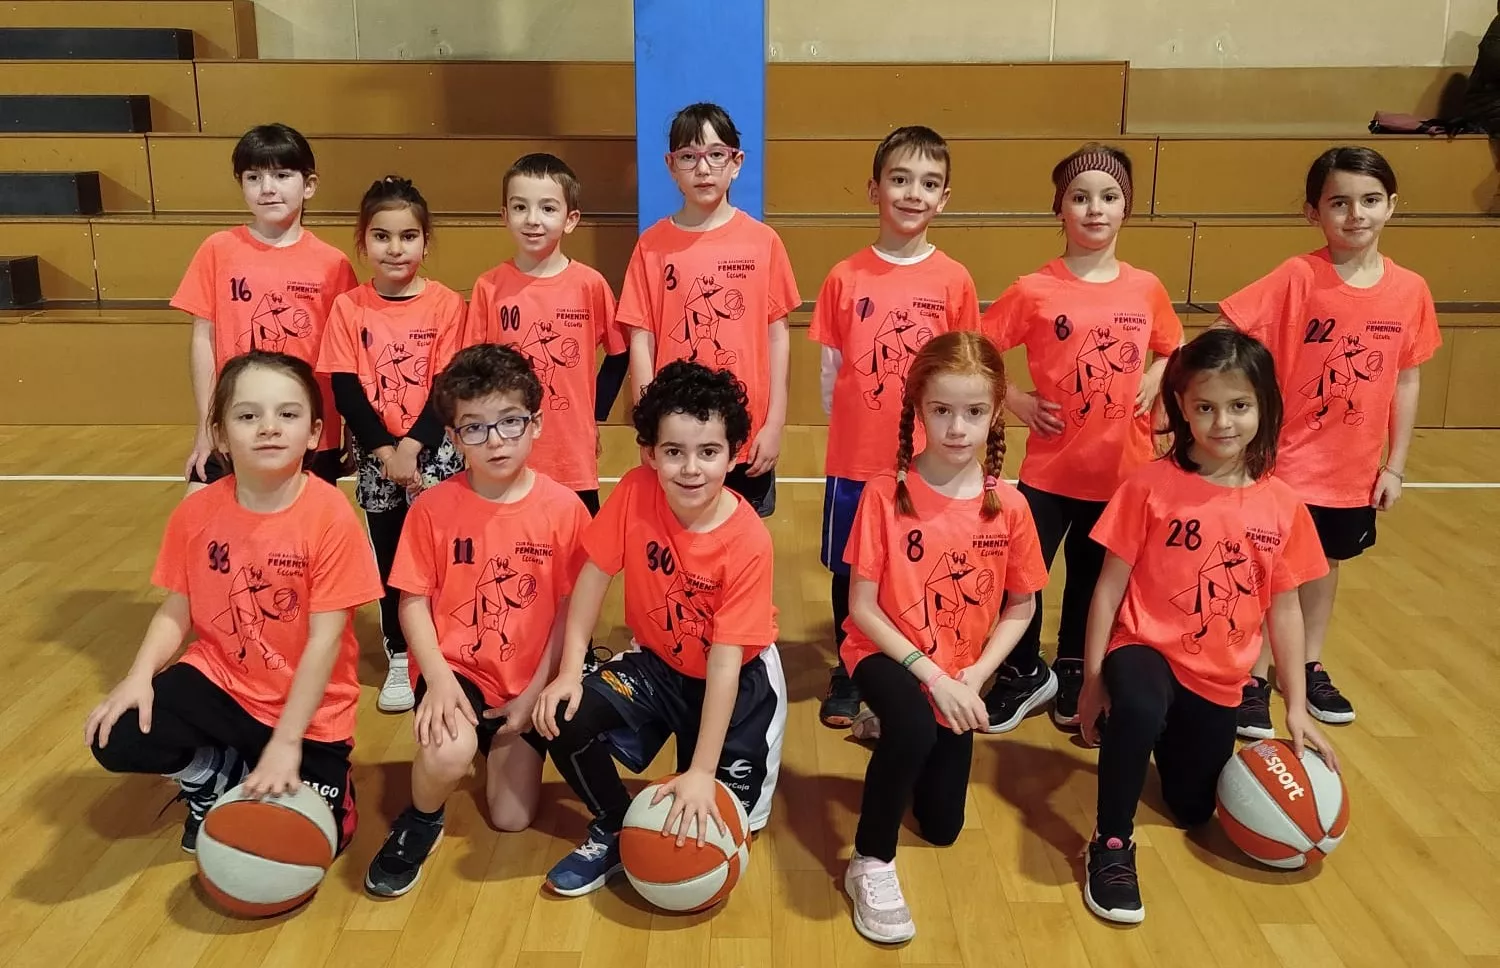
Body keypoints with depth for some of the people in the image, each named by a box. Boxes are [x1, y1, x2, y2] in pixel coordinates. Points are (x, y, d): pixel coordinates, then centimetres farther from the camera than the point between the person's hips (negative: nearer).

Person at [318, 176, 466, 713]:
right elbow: (345, 391, -4)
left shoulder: (445, 305, -5)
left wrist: (412, 446, -16)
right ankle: (399, 658, 23)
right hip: (375, 456, 2)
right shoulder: (348, 308, -1)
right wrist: (384, 450, -13)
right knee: (390, 557, 10)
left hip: (435, 453, -1)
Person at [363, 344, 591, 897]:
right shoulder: (434, 508, -9)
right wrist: (439, 679, -19)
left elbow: (570, 611, -5)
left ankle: (502, 742, 33)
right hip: (455, 670, -1)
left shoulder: (564, 509, -9)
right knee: (448, 752, -33)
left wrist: (536, 692, -10)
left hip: (526, 683, 2)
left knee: (512, 818, -1)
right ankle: (419, 824, 4)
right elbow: (413, 603, -5)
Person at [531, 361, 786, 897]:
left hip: (738, 677, -3)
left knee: (716, 814, -11)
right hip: (656, 662, 3)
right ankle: (614, 829, 7)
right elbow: (595, 573, -9)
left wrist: (701, 772, -29)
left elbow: (726, 660, -28)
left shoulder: (747, 542, -29)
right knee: (565, 720, -20)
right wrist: (570, 670, -16)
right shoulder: (635, 492, -20)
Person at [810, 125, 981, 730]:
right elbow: (829, 370, 1)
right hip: (854, 459, 0)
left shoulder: (954, 281, -3)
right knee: (849, 571, 13)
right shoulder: (846, 277, -4)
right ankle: (847, 676, 32)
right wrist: (848, 425, 1)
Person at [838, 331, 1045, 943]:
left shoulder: (1008, 506, -12)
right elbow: (861, 607, -16)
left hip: (957, 677, 4)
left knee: (942, 825, 13)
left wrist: (972, 676, -14)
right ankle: (871, 863, -14)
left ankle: (895, 729, 42)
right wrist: (929, 674, -22)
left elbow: (1020, 610, -1)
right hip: (887, 654, -4)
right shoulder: (886, 494, -19)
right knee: (914, 726, -38)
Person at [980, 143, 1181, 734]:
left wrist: (1154, 381, -1)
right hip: (1051, 467, -2)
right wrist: (1017, 401, -11)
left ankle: (1072, 674, 38)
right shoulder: (1035, 290, -10)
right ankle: (1025, 674, 28)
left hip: (1122, 468, 3)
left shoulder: (1146, 289, -1)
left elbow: (1173, 348, 17)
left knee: (1093, 578, 17)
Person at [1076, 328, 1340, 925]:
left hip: (1218, 678, 4)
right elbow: (1110, 585, -10)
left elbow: (1284, 607, 3)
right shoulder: (1151, 486, -15)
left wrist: (1296, 707, 5)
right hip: (1145, 649, -4)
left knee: (1193, 810, 14)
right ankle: (1111, 843, -16)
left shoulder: (1281, 505, -6)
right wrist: (1092, 679, -10)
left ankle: (1174, 735, 46)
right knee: (1138, 709, -39)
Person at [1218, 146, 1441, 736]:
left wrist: (1395, 466, 4)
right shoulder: (1298, 278, -17)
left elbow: (1406, 381, 3)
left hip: (1355, 467, 4)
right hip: (1286, 460, -4)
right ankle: (1254, 679, 24)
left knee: (1327, 564, 20)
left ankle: (1309, 668, 39)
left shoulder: (1409, 291, -5)